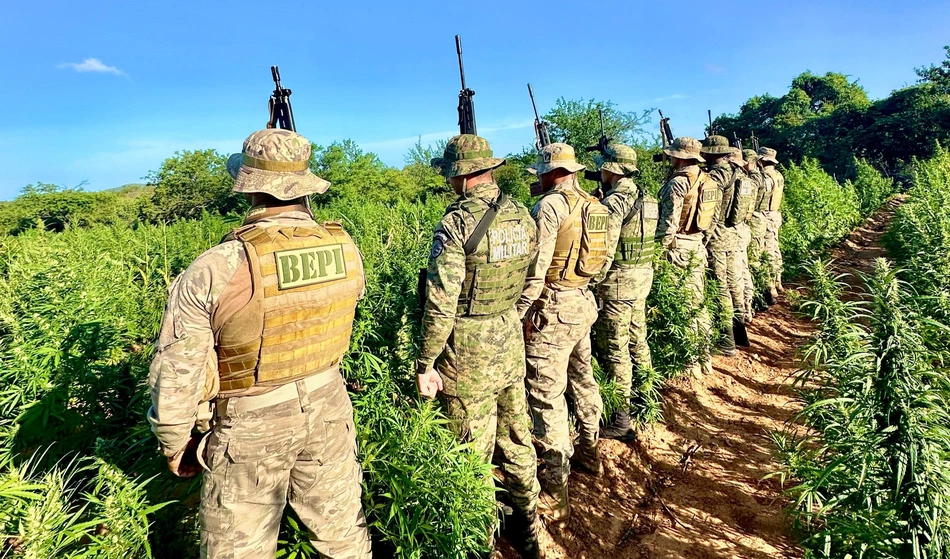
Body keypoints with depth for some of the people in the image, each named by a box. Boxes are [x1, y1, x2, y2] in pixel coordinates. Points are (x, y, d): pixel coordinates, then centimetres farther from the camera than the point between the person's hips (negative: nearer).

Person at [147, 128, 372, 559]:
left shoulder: (216, 271, -22)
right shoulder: (345, 249, -10)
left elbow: (175, 373, -15)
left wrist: (175, 445, 4)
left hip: (251, 428, -3)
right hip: (328, 412, 4)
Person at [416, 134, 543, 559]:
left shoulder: (457, 222, -17)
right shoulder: (522, 216, 2)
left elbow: (441, 302, -19)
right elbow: (528, 279, 9)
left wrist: (426, 362, -10)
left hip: (468, 346, -6)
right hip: (510, 335, 6)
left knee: (473, 448, 9)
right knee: (516, 435, 19)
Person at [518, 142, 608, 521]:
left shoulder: (550, 205, -15)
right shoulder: (592, 205, 10)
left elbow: (537, 267, -17)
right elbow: (596, 258, 14)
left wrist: (522, 313, -10)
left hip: (554, 307, -9)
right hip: (584, 302, 9)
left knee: (547, 395, -3)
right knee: (582, 378, 21)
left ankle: (554, 493, 4)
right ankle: (589, 452, 38)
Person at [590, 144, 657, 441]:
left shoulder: (613, 201, -18)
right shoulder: (646, 198, 11)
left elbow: (605, 251, -20)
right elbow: (645, 238, 15)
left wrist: (593, 285, -13)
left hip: (619, 280, -9)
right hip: (644, 275, 9)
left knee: (614, 349, -2)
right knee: (637, 337, 19)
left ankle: (620, 419, 5)